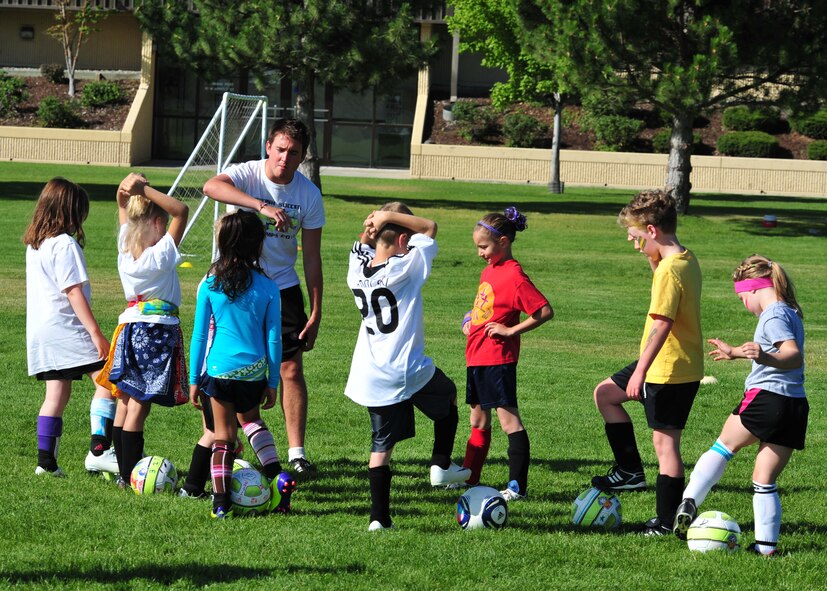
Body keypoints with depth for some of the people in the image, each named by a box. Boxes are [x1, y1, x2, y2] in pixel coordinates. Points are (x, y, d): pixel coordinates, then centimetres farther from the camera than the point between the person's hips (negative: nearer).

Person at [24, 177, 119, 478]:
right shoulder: (65, 244, -13)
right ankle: (99, 450, -18)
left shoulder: (34, 244, 14)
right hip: (67, 329, -9)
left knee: (56, 394, 11)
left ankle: (46, 460, 8)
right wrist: (96, 334, -18)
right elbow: (74, 293, -18)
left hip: (39, 330, 9)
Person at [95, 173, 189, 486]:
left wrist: (127, 188, -6)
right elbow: (181, 211, -20)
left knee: (125, 400, 10)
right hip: (159, 328, -7)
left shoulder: (125, 248, 1)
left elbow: (122, 205, 14)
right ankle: (130, 476, -4)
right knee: (140, 404, -6)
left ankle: (125, 471, 16)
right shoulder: (161, 254, -17)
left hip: (130, 326, 7)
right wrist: (145, 190, -24)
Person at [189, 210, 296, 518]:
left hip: (219, 369, -1)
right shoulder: (267, 288, -5)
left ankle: (221, 501, 5)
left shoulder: (210, 285, -5)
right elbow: (273, 339, 0)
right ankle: (277, 475, 11)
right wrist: (273, 383, 8)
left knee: (224, 433, 8)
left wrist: (194, 380, 6)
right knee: (250, 418, 26)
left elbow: (199, 335, -1)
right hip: (253, 372, 1)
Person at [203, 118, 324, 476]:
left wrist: (315, 313, -3)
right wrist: (262, 205, -49)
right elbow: (212, 187, -38)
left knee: (291, 370, -2)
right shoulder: (248, 174, -14)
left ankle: (296, 453, 5)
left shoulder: (309, 194, -6)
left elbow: (311, 256, -1)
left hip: (283, 288, 2)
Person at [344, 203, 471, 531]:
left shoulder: (357, 271, 0)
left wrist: (370, 228, 2)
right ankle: (441, 465, 24)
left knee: (382, 445, 10)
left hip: (370, 377, 5)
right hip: (409, 372, -5)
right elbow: (430, 228, -3)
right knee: (448, 395, 26)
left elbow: (362, 248, 24)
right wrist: (390, 216, -10)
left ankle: (379, 517, 6)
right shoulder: (405, 268, -15)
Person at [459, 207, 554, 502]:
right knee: (478, 420, 17)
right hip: (476, 356, 10)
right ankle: (469, 477, 26)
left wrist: (511, 330, -17)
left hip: (498, 359, -10)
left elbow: (545, 311, -19)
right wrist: (472, 321, 12)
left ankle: (518, 485, -7)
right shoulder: (488, 271, 13)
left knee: (508, 418, -8)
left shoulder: (514, 276, -15)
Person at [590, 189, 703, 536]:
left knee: (665, 442, -3)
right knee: (605, 393, 20)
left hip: (669, 370, -10)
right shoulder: (686, 260, 8)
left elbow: (661, 324, -27)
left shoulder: (669, 270, -22)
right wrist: (654, 257, 13)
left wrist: (640, 371, -26)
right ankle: (630, 471, 20)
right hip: (684, 367, 10)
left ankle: (667, 522, 3)